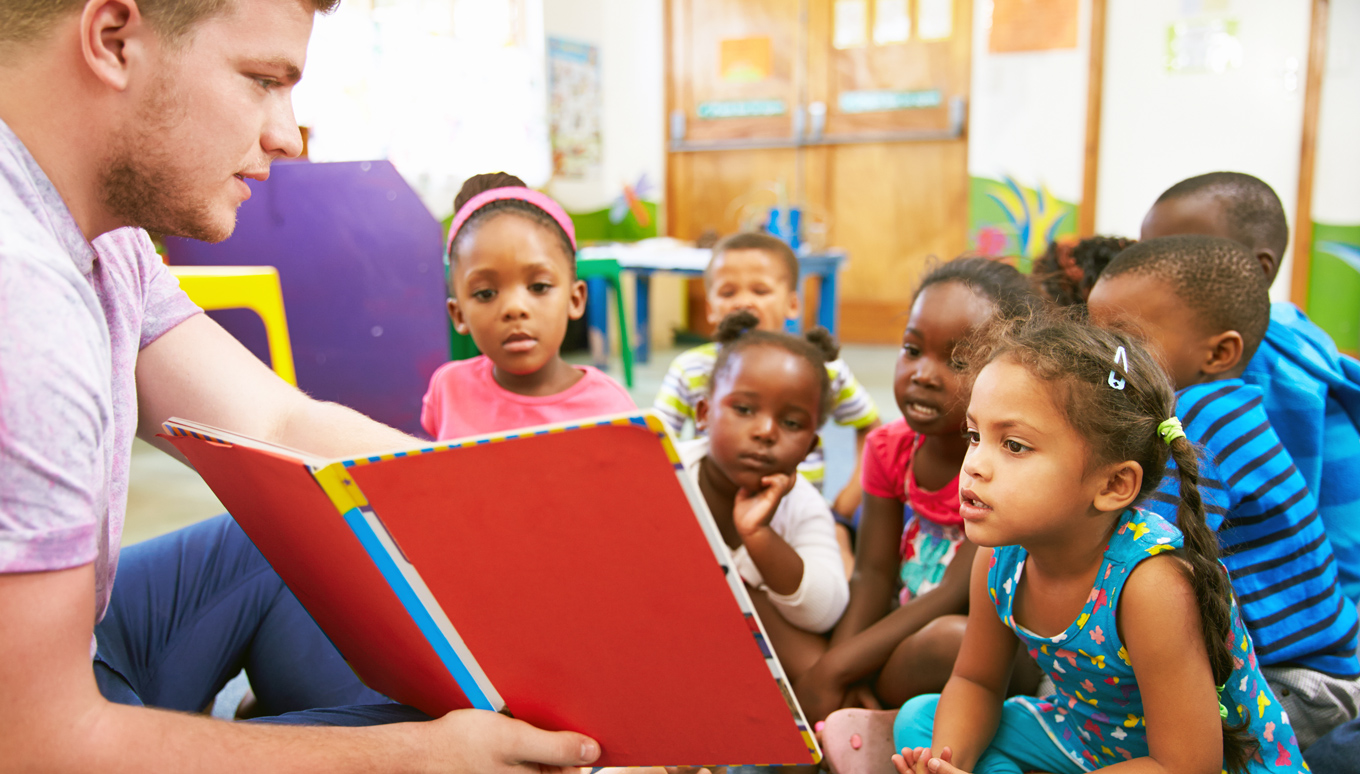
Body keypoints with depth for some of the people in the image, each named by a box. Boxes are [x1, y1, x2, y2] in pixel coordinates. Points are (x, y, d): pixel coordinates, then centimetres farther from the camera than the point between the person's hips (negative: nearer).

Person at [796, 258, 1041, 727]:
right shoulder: (890, 448, 1)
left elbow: (957, 596, -25)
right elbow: (874, 572, -4)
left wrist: (835, 672, -26)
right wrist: (840, 668, -23)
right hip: (904, 630, 6)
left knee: (945, 639, -37)